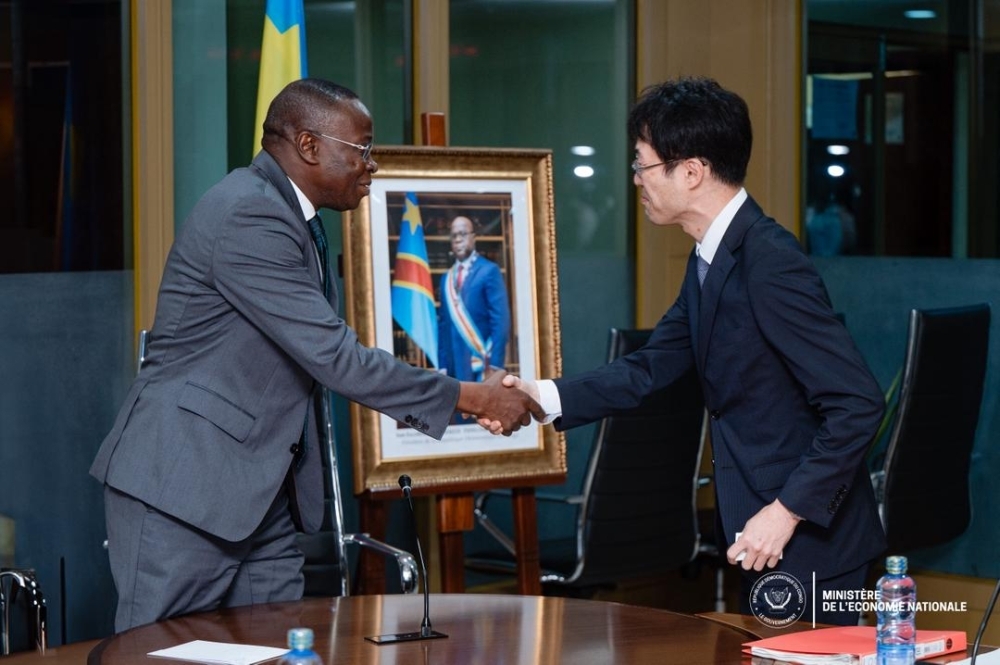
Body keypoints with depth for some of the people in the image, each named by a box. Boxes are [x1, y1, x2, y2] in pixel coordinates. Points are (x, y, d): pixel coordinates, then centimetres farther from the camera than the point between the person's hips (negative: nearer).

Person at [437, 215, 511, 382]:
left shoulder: (489, 271, -1)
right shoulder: (447, 278, 16)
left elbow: (501, 319, -7)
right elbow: (443, 323, 16)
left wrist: (494, 363, -14)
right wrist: (443, 365, 8)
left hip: (481, 362, -5)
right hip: (454, 365, 5)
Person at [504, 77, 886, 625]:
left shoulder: (770, 262, -23)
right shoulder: (710, 260, 9)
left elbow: (857, 403, -25)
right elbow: (650, 368, 14)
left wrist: (787, 512, -24)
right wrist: (543, 398, 2)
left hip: (807, 536, -10)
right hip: (766, 529, 10)